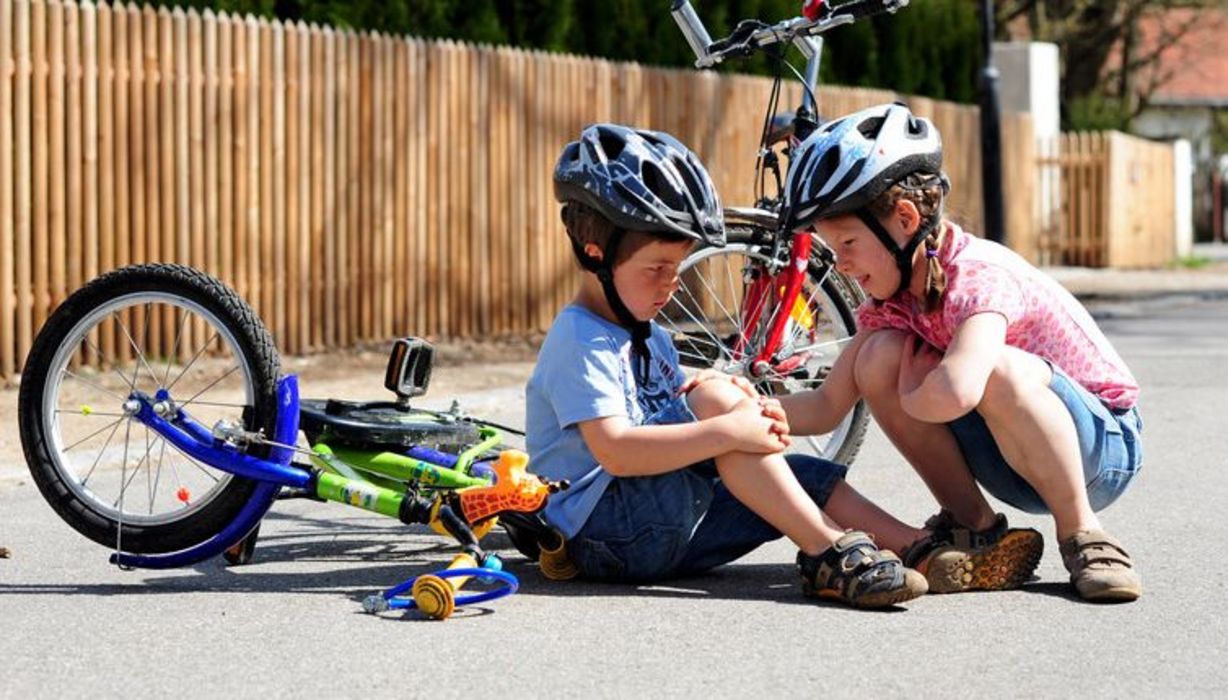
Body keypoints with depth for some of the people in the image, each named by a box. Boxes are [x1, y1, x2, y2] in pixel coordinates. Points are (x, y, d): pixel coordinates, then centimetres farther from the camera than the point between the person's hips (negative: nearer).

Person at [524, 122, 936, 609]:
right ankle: (829, 551, -27)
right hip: (606, 532, -10)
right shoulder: (580, 341, -12)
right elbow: (616, 452, -25)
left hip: (666, 534, 10)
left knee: (807, 478, 1)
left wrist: (746, 409, -7)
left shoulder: (652, 340, 21)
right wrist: (729, 430, -29)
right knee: (715, 396, -24)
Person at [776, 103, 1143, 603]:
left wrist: (912, 397, -23)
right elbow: (828, 406, 1)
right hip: (1015, 466, 7)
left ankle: (1083, 537, -21)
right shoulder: (891, 298, 0)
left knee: (997, 368, -38)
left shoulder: (980, 276, -26)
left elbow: (954, 392, -45)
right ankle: (975, 528, -2)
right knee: (880, 358, -12)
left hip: (1104, 447, -7)